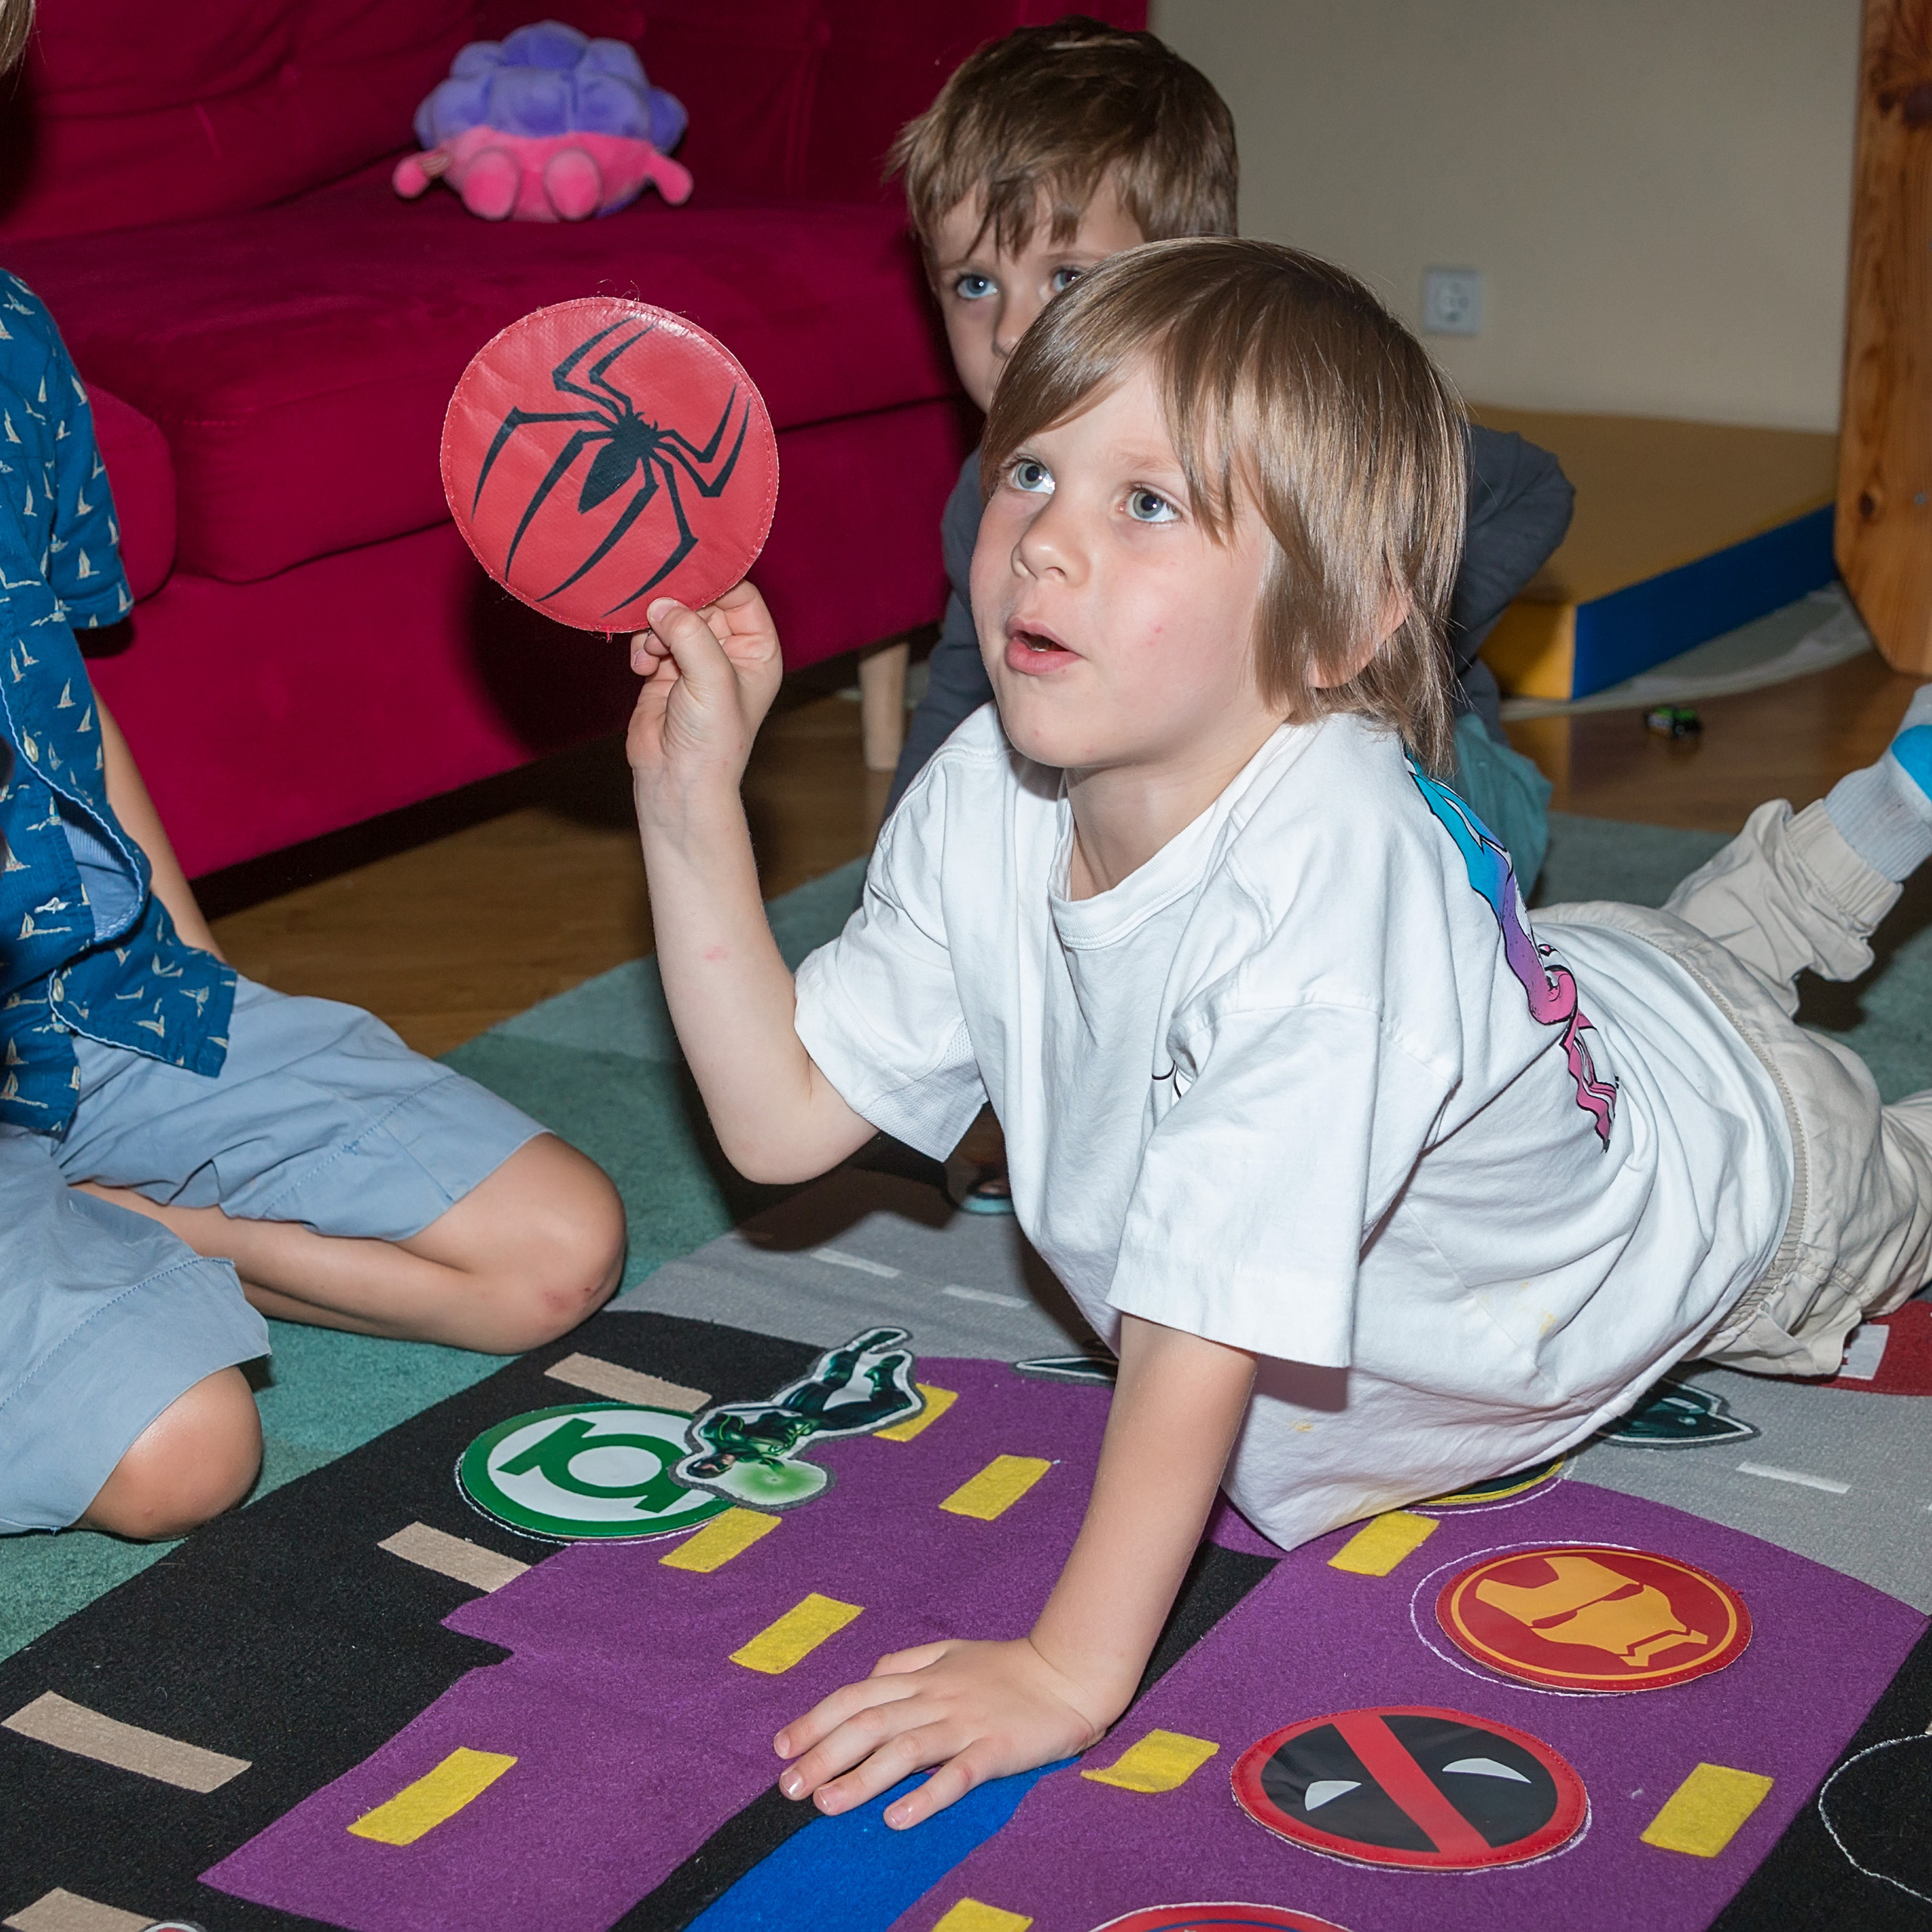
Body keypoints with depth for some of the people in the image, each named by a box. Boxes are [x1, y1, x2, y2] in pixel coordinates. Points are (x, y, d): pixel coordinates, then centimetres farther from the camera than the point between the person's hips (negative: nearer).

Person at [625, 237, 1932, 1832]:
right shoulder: (982, 804, -27)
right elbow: (781, 1117, -21)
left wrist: (1073, 1668, -46)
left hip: (1715, 1158, -5)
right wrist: (691, 794, -29)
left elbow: (1208, 1315, -48)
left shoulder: (1322, 869, -49)